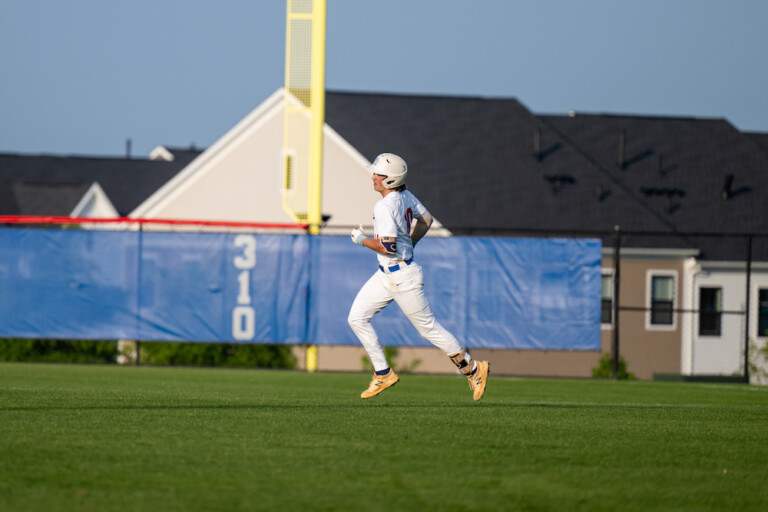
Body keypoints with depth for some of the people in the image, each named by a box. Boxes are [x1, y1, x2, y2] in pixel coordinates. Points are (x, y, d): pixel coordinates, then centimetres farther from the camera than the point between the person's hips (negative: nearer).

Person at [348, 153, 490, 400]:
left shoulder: (385, 207, -24)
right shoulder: (405, 196, 3)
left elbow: (387, 246, -30)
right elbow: (426, 220, 18)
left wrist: (362, 240, -14)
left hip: (403, 277, -10)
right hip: (386, 275, 10)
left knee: (427, 327, 2)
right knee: (357, 318, 6)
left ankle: (473, 368, 16)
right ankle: (383, 373, 11)